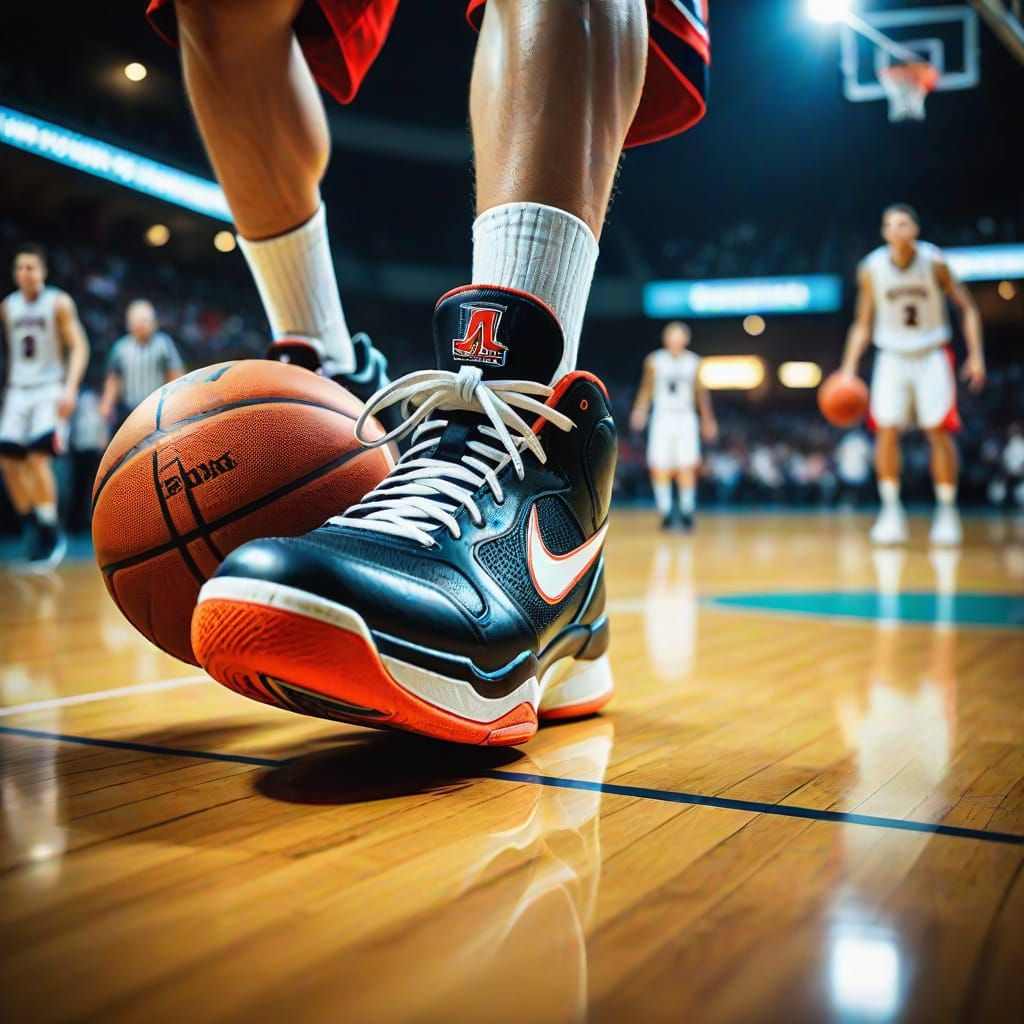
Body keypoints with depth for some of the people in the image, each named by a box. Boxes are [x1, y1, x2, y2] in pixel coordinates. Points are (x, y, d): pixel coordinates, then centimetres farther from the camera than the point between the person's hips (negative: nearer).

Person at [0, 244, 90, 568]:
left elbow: (79, 347, -11)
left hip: (50, 390, -6)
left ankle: (52, 533, -7)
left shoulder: (59, 303, -6)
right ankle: (31, 527, 12)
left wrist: (70, 388, -23)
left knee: (37, 457, -17)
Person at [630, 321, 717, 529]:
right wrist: (640, 409, -10)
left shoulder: (693, 361, 6)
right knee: (659, 468, -7)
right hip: (662, 418, 0)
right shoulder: (654, 360, 2)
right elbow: (647, 387, 7)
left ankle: (686, 511, 2)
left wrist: (708, 420, 15)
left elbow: (700, 391, 14)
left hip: (686, 419, 1)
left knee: (687, 466, -10)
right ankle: (666, 511, 6)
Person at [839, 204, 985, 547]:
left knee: (939, 430, -10)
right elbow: (863, 324, 4)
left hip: (932, 355, -1)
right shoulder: (871, 269, -5)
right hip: (892, 356, 1)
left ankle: (947, 512, 2)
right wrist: (848, 368, -6)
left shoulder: (934, 262, -10)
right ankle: (891, 512, 0)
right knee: (886, 430, -11)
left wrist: (976, 355, -10)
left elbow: (967, 307, -1)